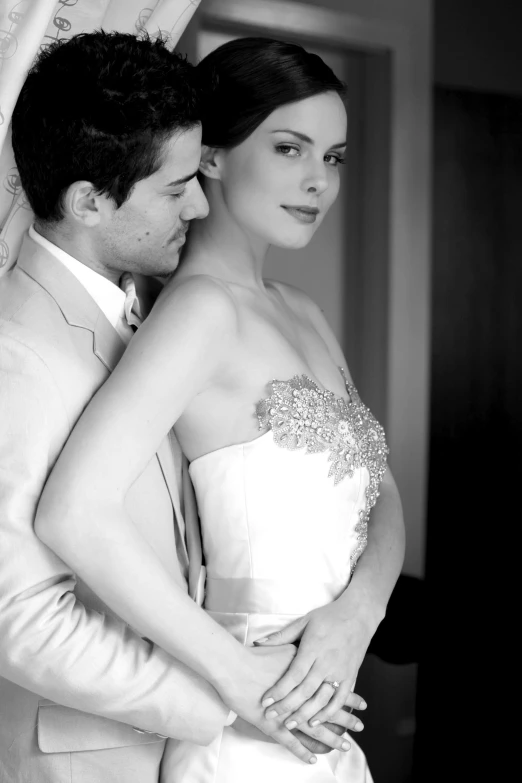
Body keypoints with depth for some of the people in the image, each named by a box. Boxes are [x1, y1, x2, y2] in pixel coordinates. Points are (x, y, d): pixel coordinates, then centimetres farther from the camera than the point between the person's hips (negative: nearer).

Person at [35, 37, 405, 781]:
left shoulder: (302, 312, 7)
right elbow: (76, 515, -29)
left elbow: (381, 494, 6)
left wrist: (358, 610, -14)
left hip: (324, 715, 8)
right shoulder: (202, 306, -18)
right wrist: (237, 677, -21)